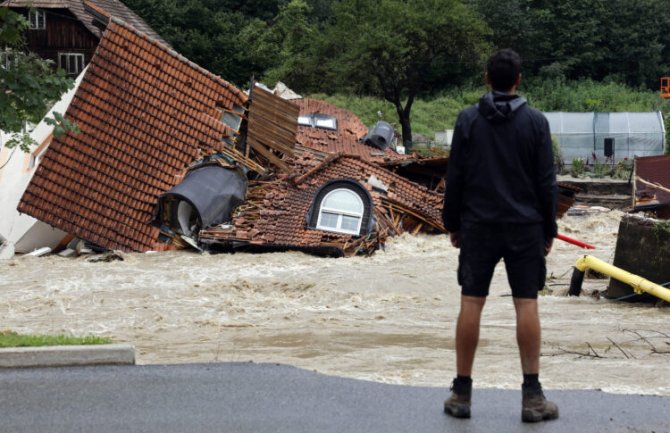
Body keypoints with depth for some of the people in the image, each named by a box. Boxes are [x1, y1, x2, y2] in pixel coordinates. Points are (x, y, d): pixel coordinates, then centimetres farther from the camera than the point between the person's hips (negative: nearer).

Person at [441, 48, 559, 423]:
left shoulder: (468, 120, -1)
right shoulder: (536, 122, -3)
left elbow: (455, 178, 1)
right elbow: (547, 182, -2)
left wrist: (453, 224, 10)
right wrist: (549, 230, 6)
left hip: (478, 226, 1)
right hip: (525, 227, -1)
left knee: (471, 304, 3)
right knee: (527, 305, 1)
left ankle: (462, 392, 6)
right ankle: (532, 395, 0)